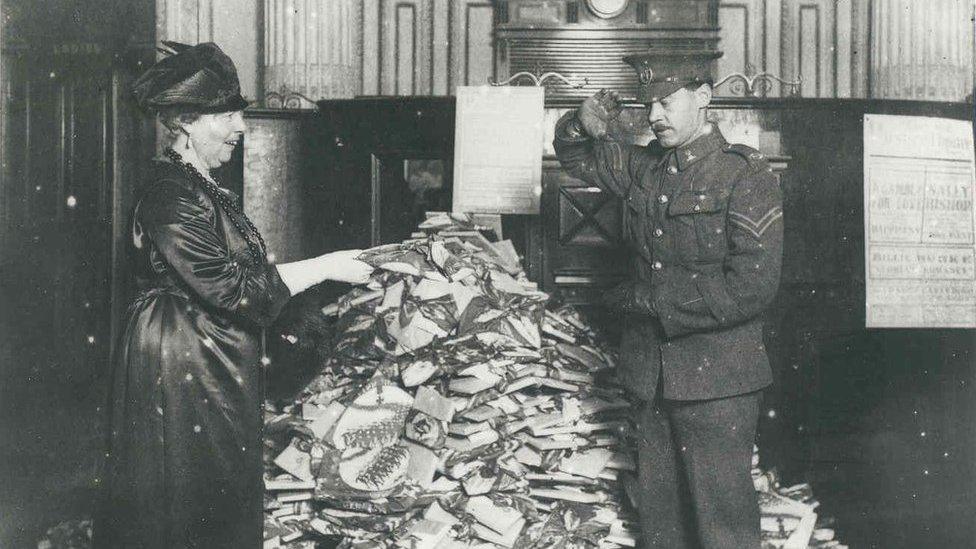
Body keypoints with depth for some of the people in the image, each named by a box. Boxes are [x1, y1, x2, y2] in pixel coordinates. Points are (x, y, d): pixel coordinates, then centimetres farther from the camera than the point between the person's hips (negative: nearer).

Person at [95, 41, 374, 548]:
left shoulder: (203, 189, 12)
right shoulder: (171, 199, -20)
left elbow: (245, 269, 14)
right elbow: (232, 292, -22)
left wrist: (325, 265, 7)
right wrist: (323, 267, -16)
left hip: (218, 371, 10)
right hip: (183, 373, -10)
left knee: (226, 503, 15)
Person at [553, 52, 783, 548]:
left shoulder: (746, 176, -10)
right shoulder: (643, 167, 9)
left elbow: (751, 286, -19)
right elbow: (574, 155, 26)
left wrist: (647, 298, -14)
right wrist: (583, 126, 1)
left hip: (717, 381, -6)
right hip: (652, 376, 6)